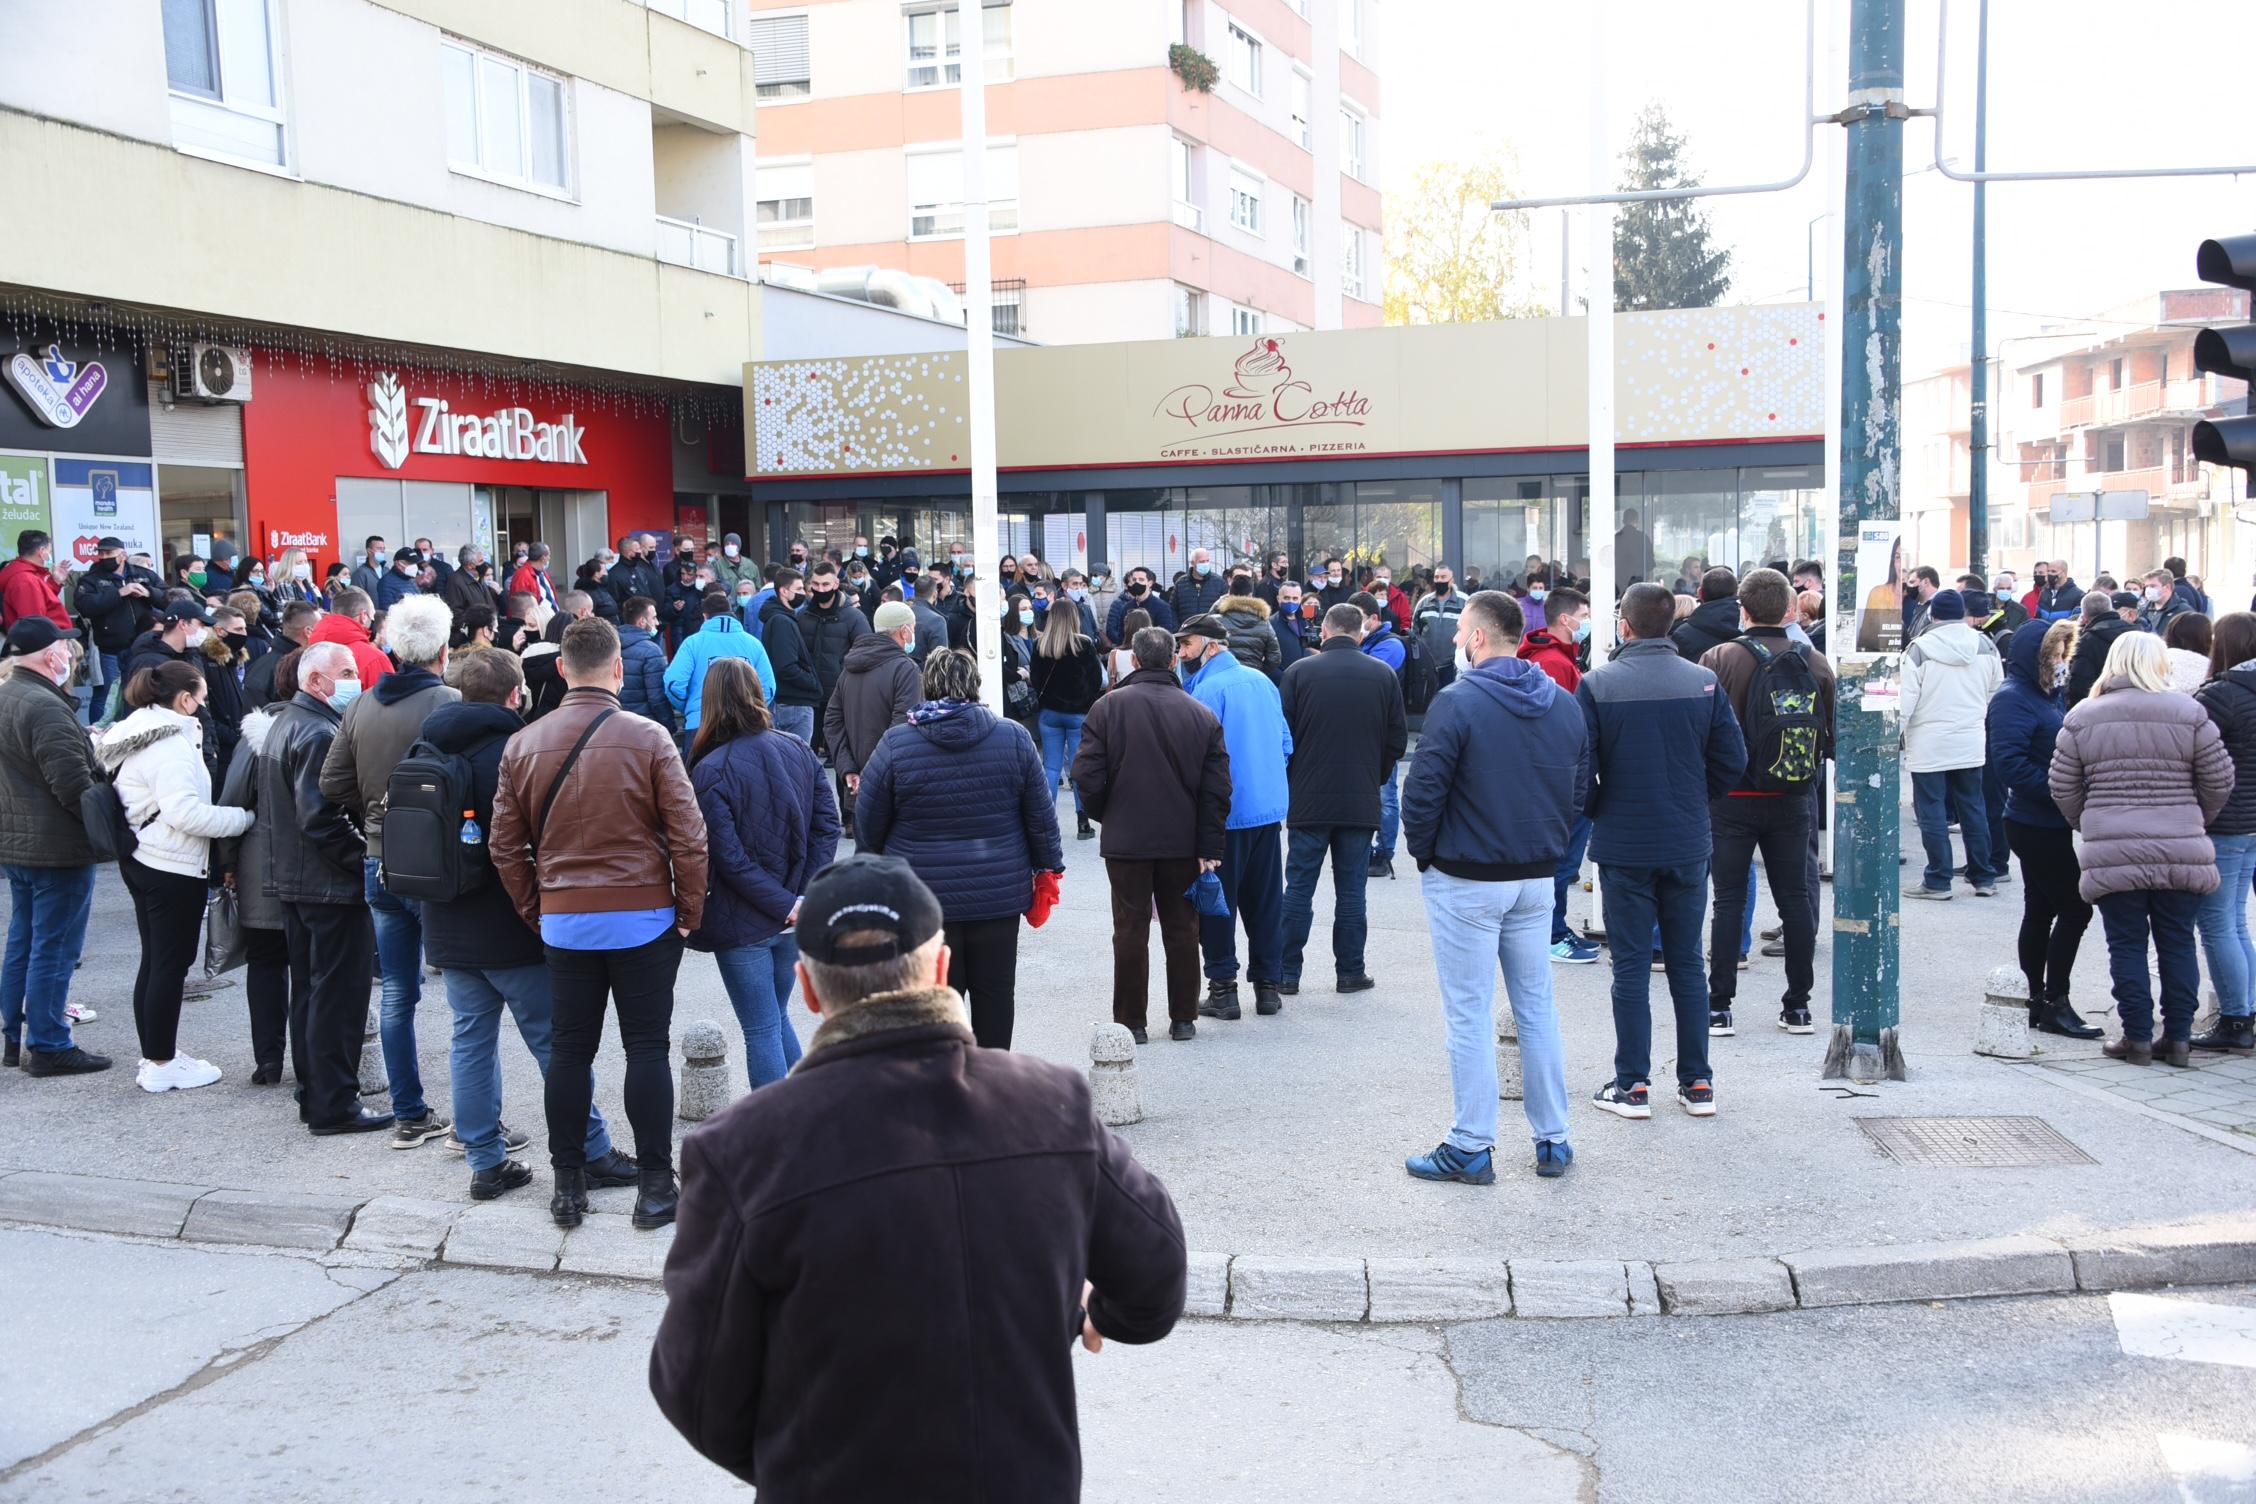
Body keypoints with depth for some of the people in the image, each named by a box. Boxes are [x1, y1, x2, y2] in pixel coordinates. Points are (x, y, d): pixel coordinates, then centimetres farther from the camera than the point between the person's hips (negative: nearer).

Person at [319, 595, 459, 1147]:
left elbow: (333, 785, 6)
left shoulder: (361, 708, 4)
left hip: (379, 866, 6)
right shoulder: (450, 705, -15)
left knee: (397, 994, 14)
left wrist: (376, 822, 15)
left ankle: (409, 1116, 21)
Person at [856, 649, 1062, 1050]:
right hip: (999, 896, 2)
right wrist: (1047, 868, 14)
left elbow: (867, 825, 1)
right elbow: (1041, 816, 3)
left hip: (923, 899, -1)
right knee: (995, 994, 12)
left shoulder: (894, 745, -6)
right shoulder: (1014, 738, -2)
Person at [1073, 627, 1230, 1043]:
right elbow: (1217, 788, -2)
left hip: (1125, 838, -2)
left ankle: (1130, 1022, 9)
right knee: (1181, 930, 11)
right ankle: (1183, 1019, 18)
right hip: (1183, 841, 2)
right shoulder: (1201, 714, 0)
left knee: (1130, 931, 5)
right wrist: (1209, 847, 1)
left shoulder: (1109, 706, -7)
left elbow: (1087, 775, -9)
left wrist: (1103, 815, 10)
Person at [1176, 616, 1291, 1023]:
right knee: (1266, 899, 12)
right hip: (1270, 807, 7)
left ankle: (1223, 987, 5)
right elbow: (1286, 743, 14)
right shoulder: (1262, 681, 8)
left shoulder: (1209, 689, -14)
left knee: (1217, 902, 3)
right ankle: (1268, 985, 17)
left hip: (1225, 813, -7)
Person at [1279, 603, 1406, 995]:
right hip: (1362, 802, 1)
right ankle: (1350, 973, 13)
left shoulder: (1299, 671, -6)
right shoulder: (1384, 675, 0)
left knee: (1298, 889, 6)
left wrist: (1289, 786, 12)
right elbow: (1398, 738, 4)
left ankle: (1287, 973, 8)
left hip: (1308, 800, -1)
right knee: (1351, 891, 8)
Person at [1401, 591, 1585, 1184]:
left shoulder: (1458, 702, -16)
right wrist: (1547, 848, 15)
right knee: (1537, 1008, 15)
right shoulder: (1565, 704, 5)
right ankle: (1553, 1140, 21)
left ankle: (1471, 1147, 8)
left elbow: (1423, 791, -16)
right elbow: (1579, 791, 10)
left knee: (1470, 1015, 2)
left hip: (1466, 882, -6)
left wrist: (1424, 853, -1)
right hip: (1537, 879, 6)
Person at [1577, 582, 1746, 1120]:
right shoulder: (1704, 682, -3)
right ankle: (1697, 1084, 18)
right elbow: (1732, 762, -1)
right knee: (1687, 963, 13)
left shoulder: (1597, 685, -10)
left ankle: (1633, 1086, 10)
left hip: (1624, 846, -2)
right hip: (1689, 845, 3)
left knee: (1631, 966, 6)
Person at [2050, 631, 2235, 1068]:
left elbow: (2063, 790, 4)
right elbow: (2219, 783, 3)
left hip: (2113, 854, -1)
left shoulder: (2082, 718, 1)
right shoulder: (2190, 714, 0)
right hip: (2182, 855, 1)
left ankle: (2138, 1039, 10)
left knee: (2127, 946, 7)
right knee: (2177, 944, 11)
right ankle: (2178, 1039, 17)